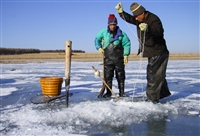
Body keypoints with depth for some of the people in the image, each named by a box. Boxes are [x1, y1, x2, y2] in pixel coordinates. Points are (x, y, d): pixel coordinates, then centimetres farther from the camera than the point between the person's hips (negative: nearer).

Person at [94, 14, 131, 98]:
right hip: (108, 59, 1)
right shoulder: (104, 32, -1)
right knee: (107, 76, 2)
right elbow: (97, 39, 14)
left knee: (120, 76, 7)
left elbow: (127, 44, -1)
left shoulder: (121, 34, -5)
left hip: (119, 59, -1)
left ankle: (121, 92, 17)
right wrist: (99, 47, 1)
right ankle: (108, 92, 12)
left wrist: (126, 55, -8)